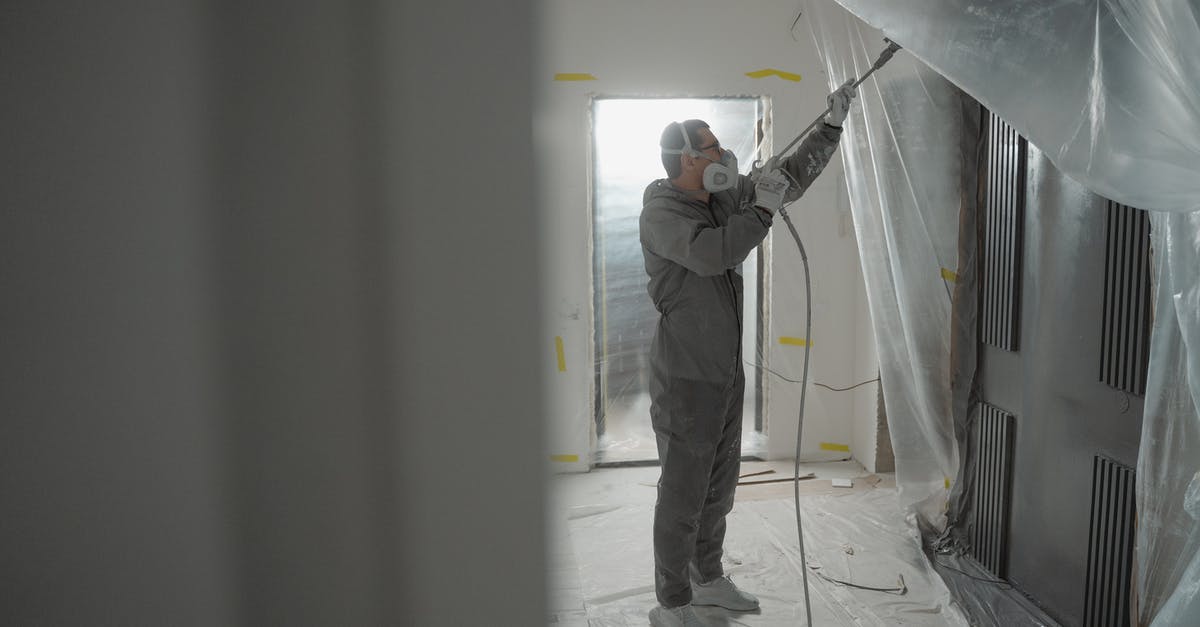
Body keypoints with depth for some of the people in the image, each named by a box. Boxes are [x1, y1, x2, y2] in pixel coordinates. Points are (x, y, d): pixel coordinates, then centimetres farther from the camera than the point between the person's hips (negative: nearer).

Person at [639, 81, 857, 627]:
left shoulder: (724, 198, 8)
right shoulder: (660, 211, -15)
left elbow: (792, 178, 17)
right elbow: (710, 254, -33)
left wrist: (832, 124, 12)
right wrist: (763, 210, -23)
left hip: (726, 372, 8)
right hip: (686, 378, -8)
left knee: (718, 487, 19)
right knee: (682, 494, -1)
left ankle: (708, 579, 36)